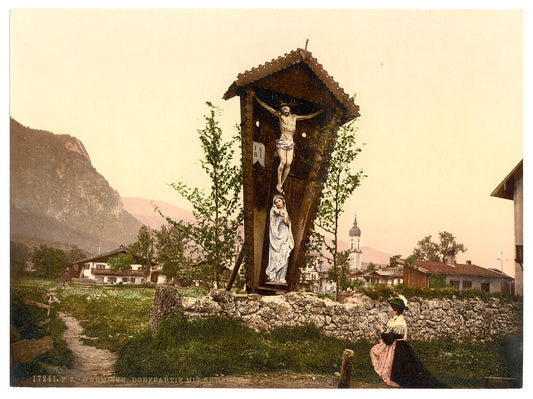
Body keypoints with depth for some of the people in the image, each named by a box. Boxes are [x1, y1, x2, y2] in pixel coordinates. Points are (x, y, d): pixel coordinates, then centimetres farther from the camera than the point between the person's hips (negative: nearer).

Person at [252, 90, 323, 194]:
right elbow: (266, 106, 2)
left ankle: (281, 185, 5)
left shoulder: (294, 117, 12)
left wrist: (320, 111, 26)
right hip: (282, 142, -4)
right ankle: (279, 184, -7)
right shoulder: (279, 115, 1)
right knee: (283, 162, -17)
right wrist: (256, 97, 0)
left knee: (289, 164, -4)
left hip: (291, 144, 4)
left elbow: (308, 116, 24)